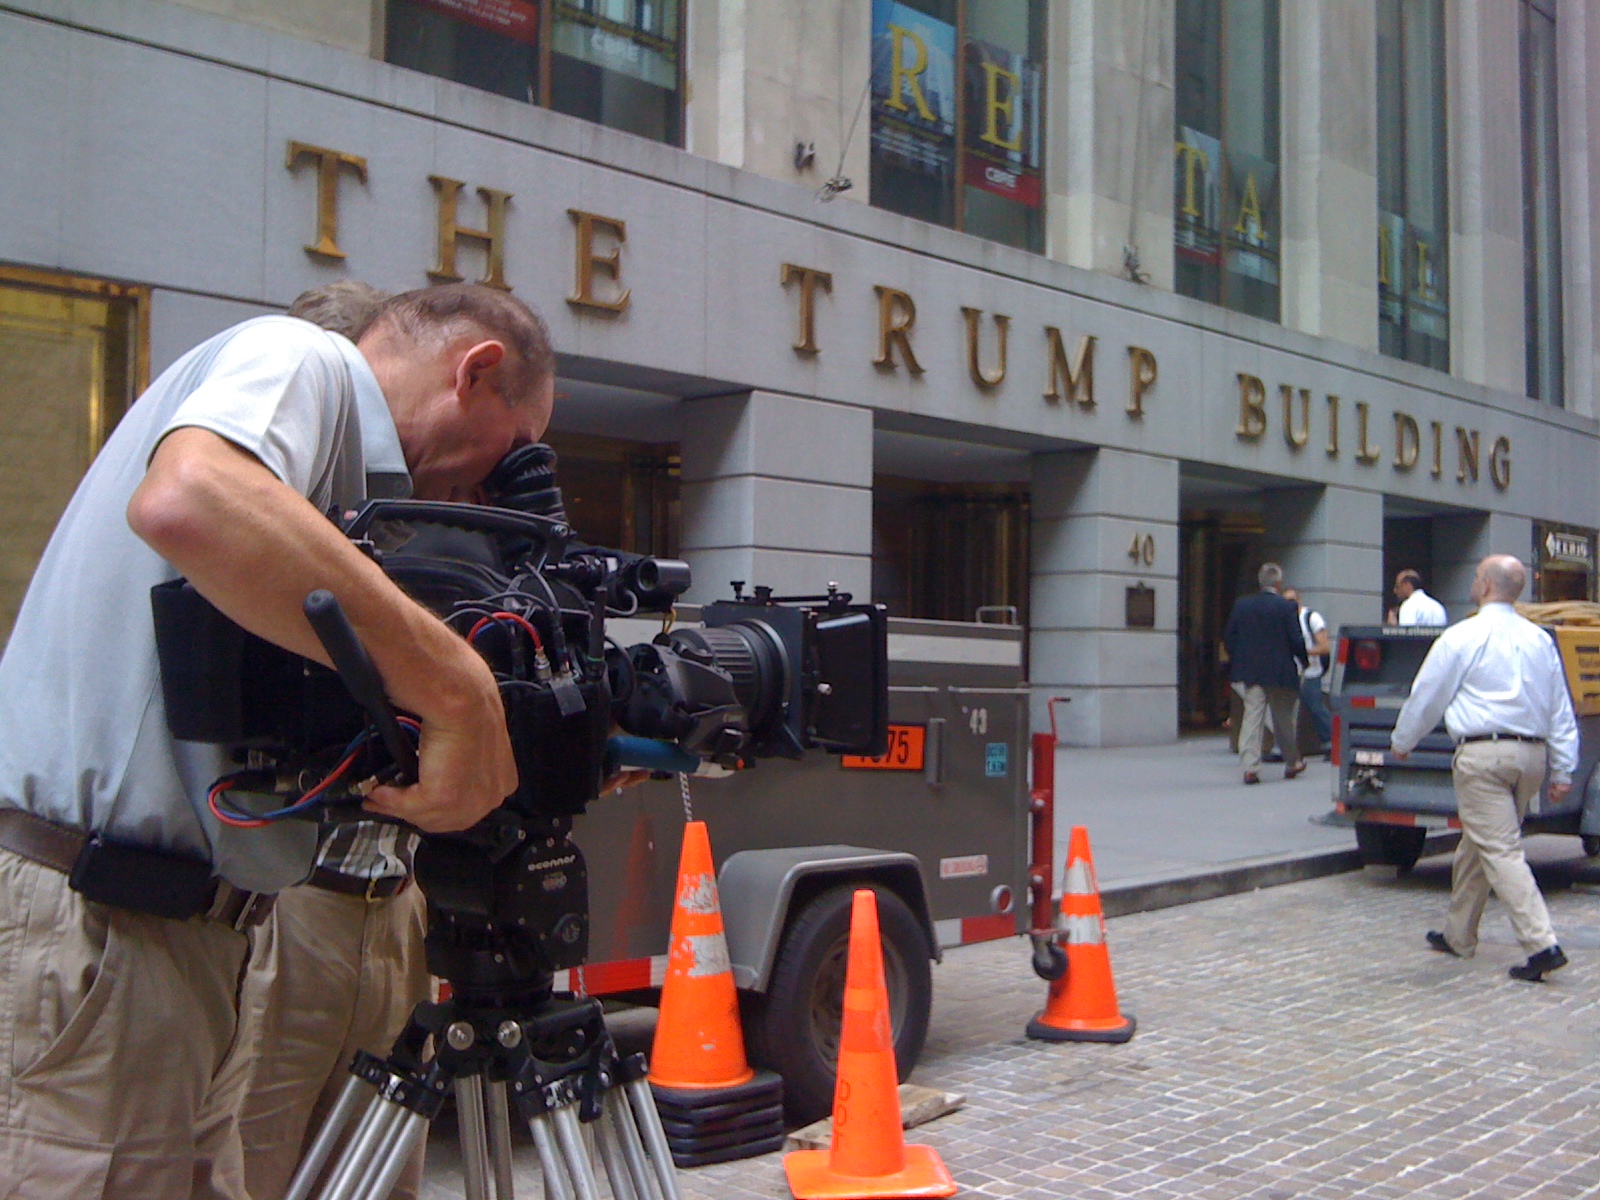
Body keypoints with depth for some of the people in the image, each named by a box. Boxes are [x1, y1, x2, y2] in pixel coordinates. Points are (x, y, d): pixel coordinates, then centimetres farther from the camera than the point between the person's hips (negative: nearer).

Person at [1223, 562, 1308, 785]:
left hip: (1248, 672, 3)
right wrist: (1304, 660, 7)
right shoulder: (1286, 607, -9)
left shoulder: (1241, 605, 3)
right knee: (1284, 719, 12)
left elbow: (1228, 636, 5)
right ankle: (1292, 763, 25)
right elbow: (1296, 640, -10)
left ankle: (1250, 767, -8)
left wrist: (1237, 662, 16)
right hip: (1280, 673, -2)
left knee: (1252, 717, 1)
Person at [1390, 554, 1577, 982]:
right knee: (1475, 846, 18)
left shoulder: (1462, 638, -7)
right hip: (1531, 754, 7)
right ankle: (1458, 935, 28)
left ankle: (1542, 944, -18)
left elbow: (1426, 696, 0)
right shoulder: (1540, 640, 12)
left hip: (1482, 754, -7)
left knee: (1501, 851, -8)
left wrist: (1401, 742, 16)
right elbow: (1562, 711, 12)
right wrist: (1562, 771, 16)